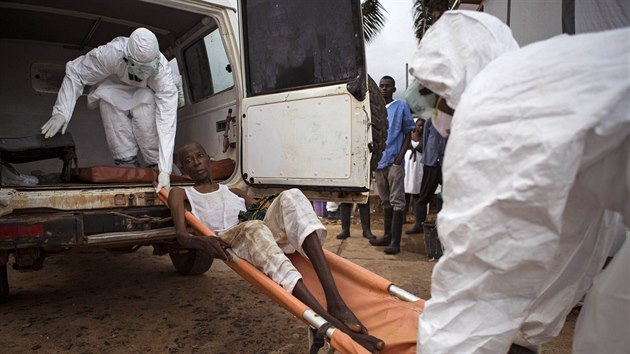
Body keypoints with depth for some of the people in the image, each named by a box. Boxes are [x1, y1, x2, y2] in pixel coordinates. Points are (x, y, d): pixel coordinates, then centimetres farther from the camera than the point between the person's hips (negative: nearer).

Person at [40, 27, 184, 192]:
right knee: (107, 99, -33)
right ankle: (126, 162, -22)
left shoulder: (162, 69, -39)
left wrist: (165, 170, -50)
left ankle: (156, 164, -21)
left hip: (147, 92, -1)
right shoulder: (111, 53, -38)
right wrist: (61, 112, -35)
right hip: (114, 85, 1)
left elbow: (167, 121, -43)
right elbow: (74, 72, -22)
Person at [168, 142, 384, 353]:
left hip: (262, 235, 4)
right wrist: (203, 242, -20)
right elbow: (181, 235, 2)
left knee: (290, 196, -24)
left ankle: (335, 302, -42)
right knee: (254, 228, -39)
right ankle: (330, 323, -54)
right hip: (228, 244, -4)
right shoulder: (181, 194, 21)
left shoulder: (235, 192, 33)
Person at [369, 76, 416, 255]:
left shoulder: (401, 106, 2)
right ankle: (387, 235, 21)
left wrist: (400, 157, -10)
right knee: (385, 201, 12)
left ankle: (395, 241, -6)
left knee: (397, 201, -6)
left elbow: (408, 135, 1)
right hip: (378, 161, 5)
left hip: (394, 161, -5)